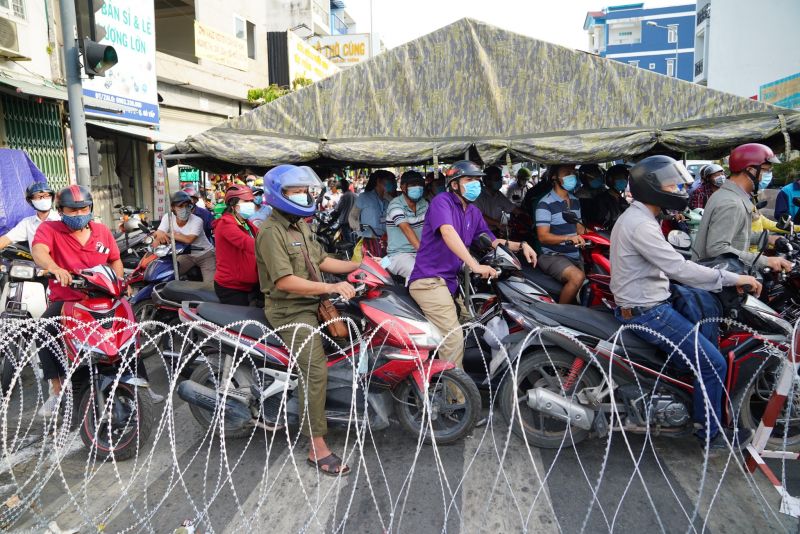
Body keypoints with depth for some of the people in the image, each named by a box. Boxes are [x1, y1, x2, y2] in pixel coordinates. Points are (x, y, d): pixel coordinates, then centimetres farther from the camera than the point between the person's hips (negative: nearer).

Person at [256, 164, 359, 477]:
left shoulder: (300, 225, 15)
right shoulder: (271, 232, -15)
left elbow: (321, 261, 18)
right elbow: (286, 281, -25)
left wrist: (358, 266, 9)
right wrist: (331, 287, -30)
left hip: (311, 303, 10)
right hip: (290, 311, -10)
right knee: (315, 369, -20)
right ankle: (317, 449, -16)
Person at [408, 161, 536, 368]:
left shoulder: (474, 212, 18)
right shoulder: (442, 201, -9)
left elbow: (492, 242, 23)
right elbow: (448, 233, -26)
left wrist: (520, 245, 5)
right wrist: (474, 265, -36)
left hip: (451, 279, 9)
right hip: (430, 279, -9)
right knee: (454, 336, -17)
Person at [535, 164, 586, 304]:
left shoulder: (575, 201, 15)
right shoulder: (545, 203, -11)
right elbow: (543, 236, -18)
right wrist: (569, 238, -32)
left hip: (574, 255, 8)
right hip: (553, 255, -8)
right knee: (577, 277, -31)